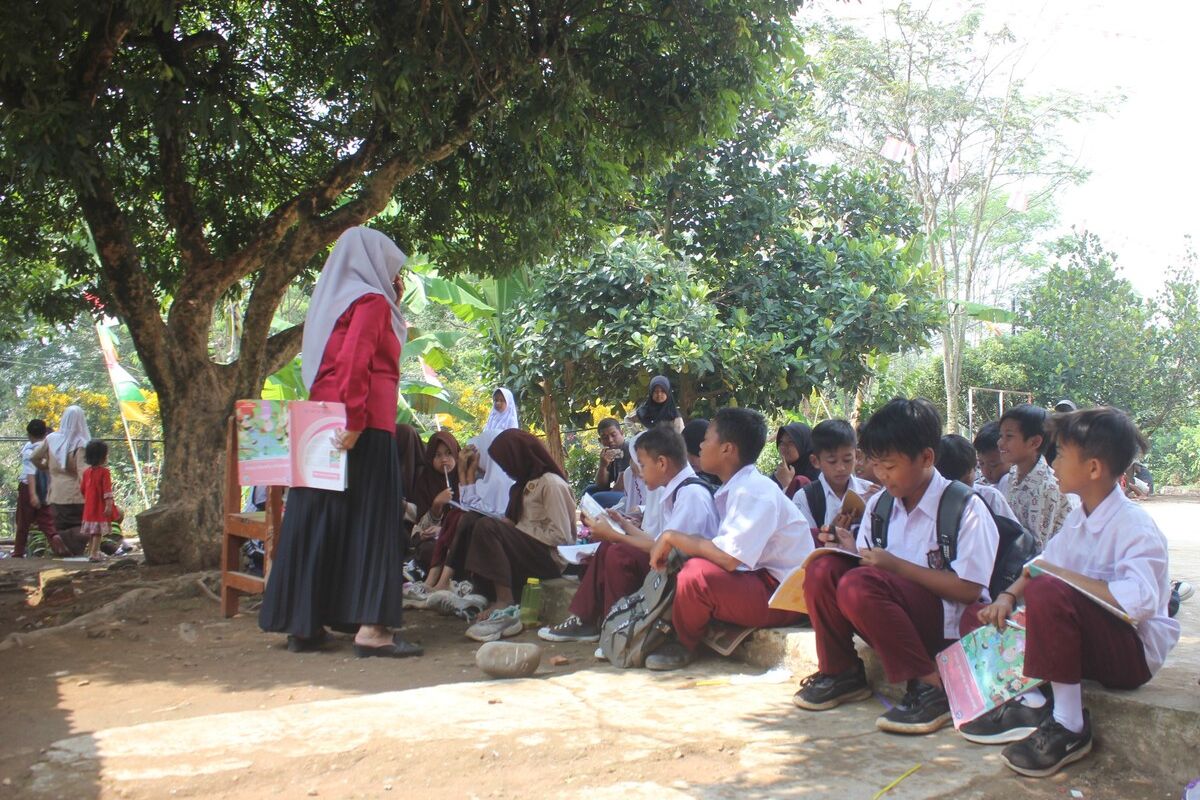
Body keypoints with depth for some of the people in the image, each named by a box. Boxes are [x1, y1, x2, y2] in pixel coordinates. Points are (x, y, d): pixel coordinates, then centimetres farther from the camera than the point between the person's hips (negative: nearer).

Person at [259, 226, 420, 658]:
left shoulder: (335, 299, 20)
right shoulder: (371, 300, -5)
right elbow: (355, 361, -19)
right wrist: (355, 420, -24)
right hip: (366, 427, -8)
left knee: (320, 521, 9)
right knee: (371, 520, -7)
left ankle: (303, 624, 13)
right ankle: (370, 627, -9)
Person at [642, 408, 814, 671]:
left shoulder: (755, 491, -20)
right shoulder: (738, 488, 8)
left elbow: (728, 558, -29)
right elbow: (723, 551, 11)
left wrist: (673, 537, -18)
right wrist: (674, 547, -2)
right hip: (757, 579, 10)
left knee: (697, 574, -28)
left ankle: (683, 647, -2)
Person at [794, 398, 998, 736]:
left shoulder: (965, 508, -8)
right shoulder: (879, 505, 11)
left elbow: (969, 590, -15)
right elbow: (871, 567, 17)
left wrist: (896, 566, -19)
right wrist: (854, 552, -6)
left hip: (948, 622, -6)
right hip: (901, 615, 6)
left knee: (859, 584, -31)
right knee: (822, 571, -16)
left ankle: (930, 687, -22)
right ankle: (840, 672, 0)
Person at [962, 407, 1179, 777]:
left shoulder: (1134, 526, -20)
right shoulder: (1080, 517, 7)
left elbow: (1140, 600, -35)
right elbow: (1044, 563, 15)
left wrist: (1063, 575, -26)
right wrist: (1007, 596, -4)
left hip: (1134, 649, -9)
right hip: (1091, 638, 9)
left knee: (1048, 593, -37)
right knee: (976, 617, 5)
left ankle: (1068, 726, -23)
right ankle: (1029, 702, -10)